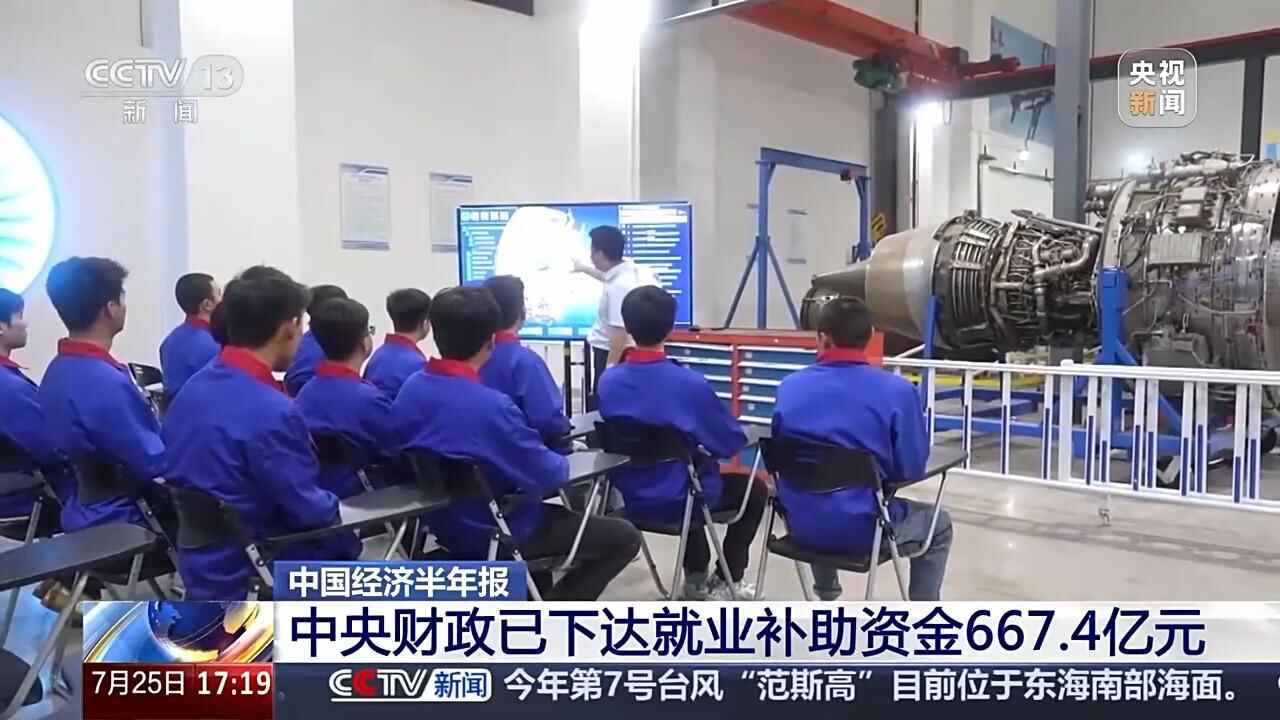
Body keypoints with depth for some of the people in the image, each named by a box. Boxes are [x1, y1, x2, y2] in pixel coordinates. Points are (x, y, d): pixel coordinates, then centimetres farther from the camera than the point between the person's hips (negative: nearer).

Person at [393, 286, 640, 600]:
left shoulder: (410, 389, -7)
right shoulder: (492, 406, -31)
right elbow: (550, 475, -23)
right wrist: (563, 462, 1)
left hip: (444, 524, 8)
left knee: (549, 509, 35)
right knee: (624, 537, 3)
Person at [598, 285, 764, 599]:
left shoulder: (608, 381, -11)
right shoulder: (690, 383, -24)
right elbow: (732, 443, -13)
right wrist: (702, 436, 10)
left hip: (631, 497, 5)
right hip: (678, 500, -5)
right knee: (755, 490, 22)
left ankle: (696, 578, 41)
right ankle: (726, 583, 23)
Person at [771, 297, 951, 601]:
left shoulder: (790, 386, -5)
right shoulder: (897, 390, -15)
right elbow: (911, 469, -7)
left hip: (801, 525, 4)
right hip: (861, 529, -3)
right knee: (939, 525, 26)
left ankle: (826, 594, 55)